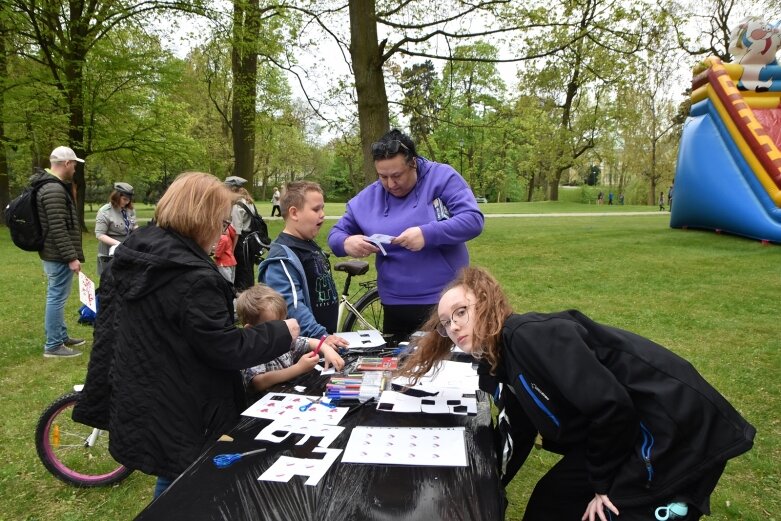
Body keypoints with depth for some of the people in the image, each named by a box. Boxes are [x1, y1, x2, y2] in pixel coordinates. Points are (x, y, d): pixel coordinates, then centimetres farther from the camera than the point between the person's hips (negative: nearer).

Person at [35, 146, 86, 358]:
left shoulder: (50, 185, 14)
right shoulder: (54, 190, -20)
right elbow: (58, 229, -25)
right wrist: (71, 257, -22)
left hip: (52, 254, 11)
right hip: (58, 256, -11)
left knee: (56, 297, 18)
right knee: (57, 298, -4)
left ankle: (61, 336, 29)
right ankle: (53, 346, 3)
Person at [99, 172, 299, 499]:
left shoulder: (131, 255, 2)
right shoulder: (193, 278, -28)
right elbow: (226, 349, -24)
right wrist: (281, 333, -11)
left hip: (137, 406, 9)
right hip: (180, 419, -9)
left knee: (171, 490, 26)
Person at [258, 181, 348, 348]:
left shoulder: (311, 246, 11)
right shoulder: (283, 258, -20)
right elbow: (291, 306, -28)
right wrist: (320, 336, -32)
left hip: (326, 336, 9)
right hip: (303, 346, -9)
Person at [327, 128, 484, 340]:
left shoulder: (442, 177, -6)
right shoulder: (367, 198, 5)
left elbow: (473, 220, -14)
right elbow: (336, 235, 12)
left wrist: (427, 234, -27)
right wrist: (346, 243, -14)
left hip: (448, 300, -3)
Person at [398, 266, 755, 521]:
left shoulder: (531, 336, -22)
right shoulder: (502, 364, 7)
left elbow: (608, 403, -27)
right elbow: (515, 440, 15)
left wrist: (601, 484, -14)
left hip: (676, 430, -9)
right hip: (628, 437, 9)